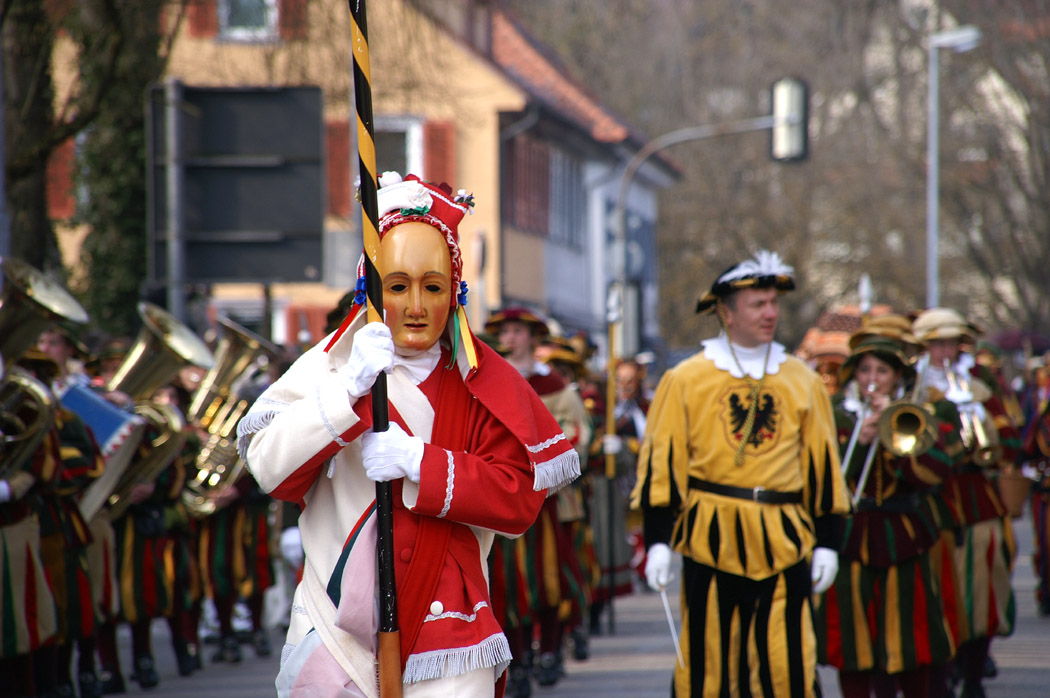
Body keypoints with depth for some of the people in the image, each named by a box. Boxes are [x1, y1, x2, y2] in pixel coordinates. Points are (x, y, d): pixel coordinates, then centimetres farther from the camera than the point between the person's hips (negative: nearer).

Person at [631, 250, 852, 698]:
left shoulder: (802, 381, 9)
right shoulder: (685, 380, 1)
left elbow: (821, 464, 12)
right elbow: (662, 463, -1)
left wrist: (826, 542, 8)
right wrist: (657, 541, -8)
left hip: (783, 543, 2)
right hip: (711, 540, -2)